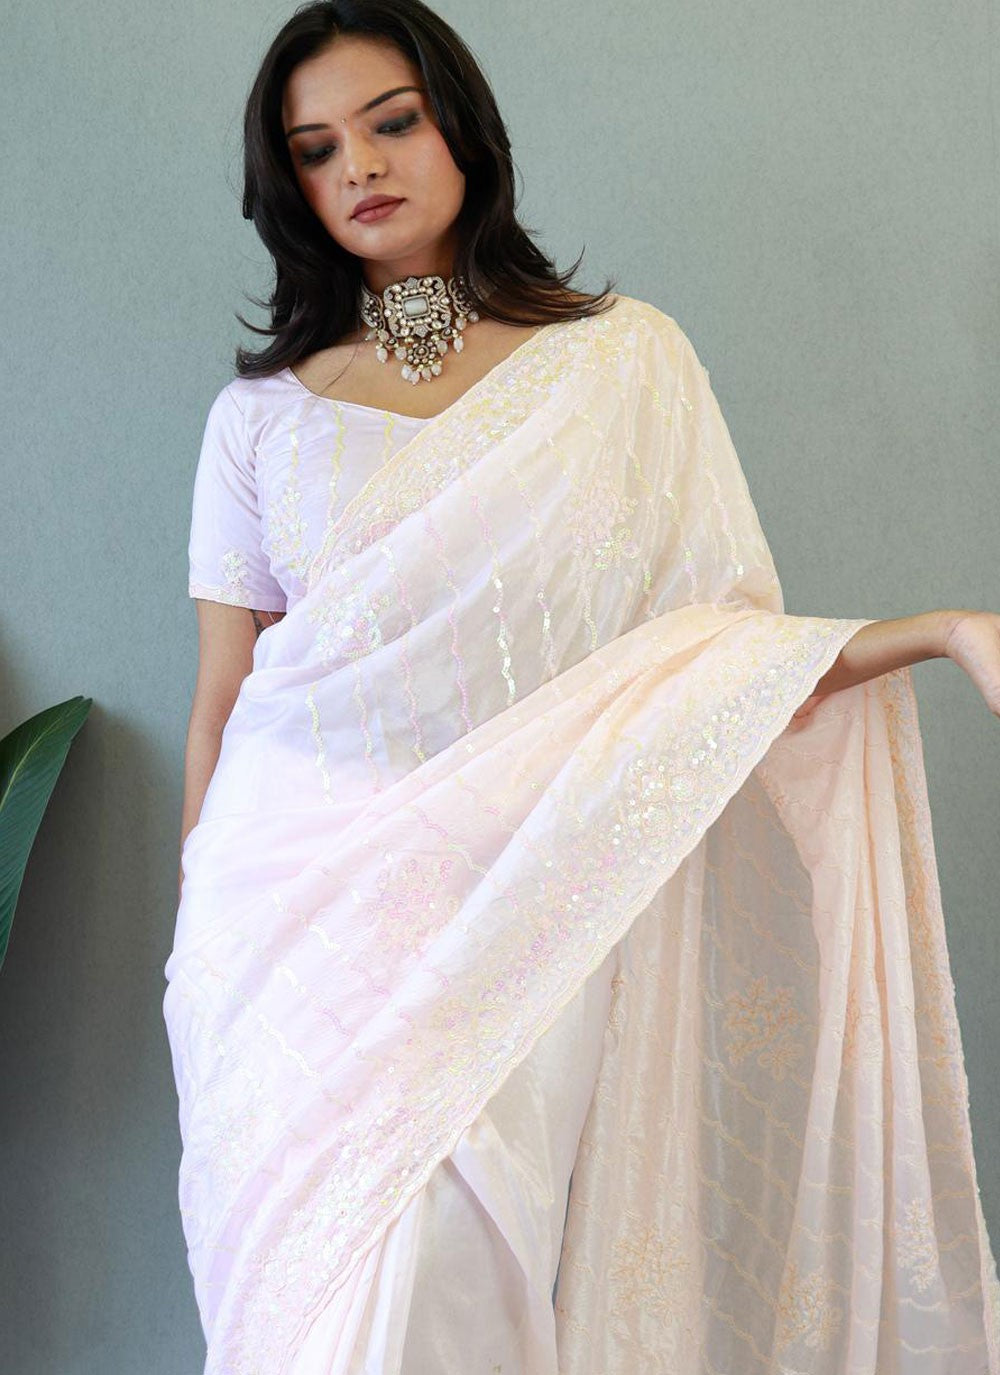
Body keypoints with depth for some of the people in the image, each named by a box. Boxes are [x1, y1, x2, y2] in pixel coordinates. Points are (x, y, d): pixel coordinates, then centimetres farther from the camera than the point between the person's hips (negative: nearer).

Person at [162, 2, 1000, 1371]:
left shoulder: (627, 359, 3)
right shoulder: (261, 415, 6)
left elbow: (730, 646, 1)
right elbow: (220, 701, 9)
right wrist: (197, 949, 12)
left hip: (513, 921, -1)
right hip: (290, 913, 2)